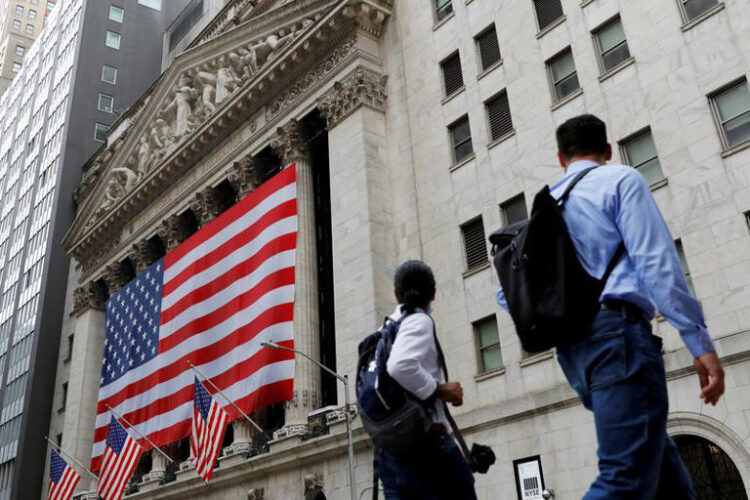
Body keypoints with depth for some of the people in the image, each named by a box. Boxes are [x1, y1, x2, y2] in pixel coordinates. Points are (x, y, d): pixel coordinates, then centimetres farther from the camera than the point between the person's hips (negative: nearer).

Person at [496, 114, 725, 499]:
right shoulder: (620, 179, 4)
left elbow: (507, 293, 21)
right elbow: (656, 262, -9)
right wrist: (700, 342, -10)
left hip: (573, 350, 7)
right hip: (618, 332, -7)